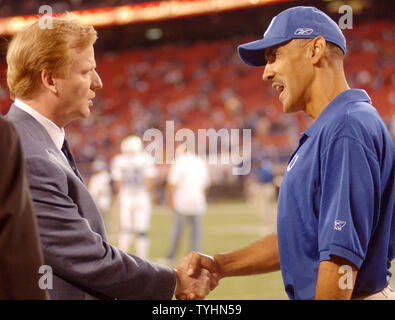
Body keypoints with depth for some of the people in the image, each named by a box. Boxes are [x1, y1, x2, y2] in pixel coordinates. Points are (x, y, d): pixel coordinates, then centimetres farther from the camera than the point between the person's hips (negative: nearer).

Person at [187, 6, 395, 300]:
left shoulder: (348, 127, -17)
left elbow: (343, 253, -24)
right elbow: (298, 239, 19)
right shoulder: (323, 132, 16)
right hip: (307, 295, 9)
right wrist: (221, 265, 11)